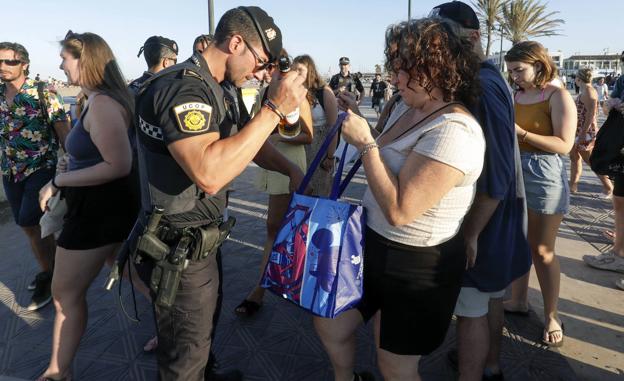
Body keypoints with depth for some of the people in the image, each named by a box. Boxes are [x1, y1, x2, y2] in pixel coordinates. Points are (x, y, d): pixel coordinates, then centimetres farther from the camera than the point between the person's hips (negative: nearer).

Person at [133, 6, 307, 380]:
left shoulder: (208, 87, 9)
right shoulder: (183, 87, -25)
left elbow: (242, 143, 16)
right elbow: (209, 174, -38)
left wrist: (290, 169, 0)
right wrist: (274, 109, -34)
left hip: (200, 238, 10)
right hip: (180, 249, -10)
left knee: (204, 329, 30)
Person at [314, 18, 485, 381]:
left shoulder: (453, 131, -27)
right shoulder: (418, 111, 5)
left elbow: (399, 210, -30)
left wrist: (365, 143, -24)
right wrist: (360, 124, 9)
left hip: (416, 266, -9)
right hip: (376, 246, 9)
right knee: (330, 325, 21)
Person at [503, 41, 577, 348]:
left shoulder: (558, 96, -9)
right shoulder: (515, 96, 6)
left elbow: (564, 145, -17)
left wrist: (520, 132, -25)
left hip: (544, 176, -5)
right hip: (513, 173, 6)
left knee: (542, 250, 2)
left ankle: (551, 315, 17)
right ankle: (518, 301, 28)